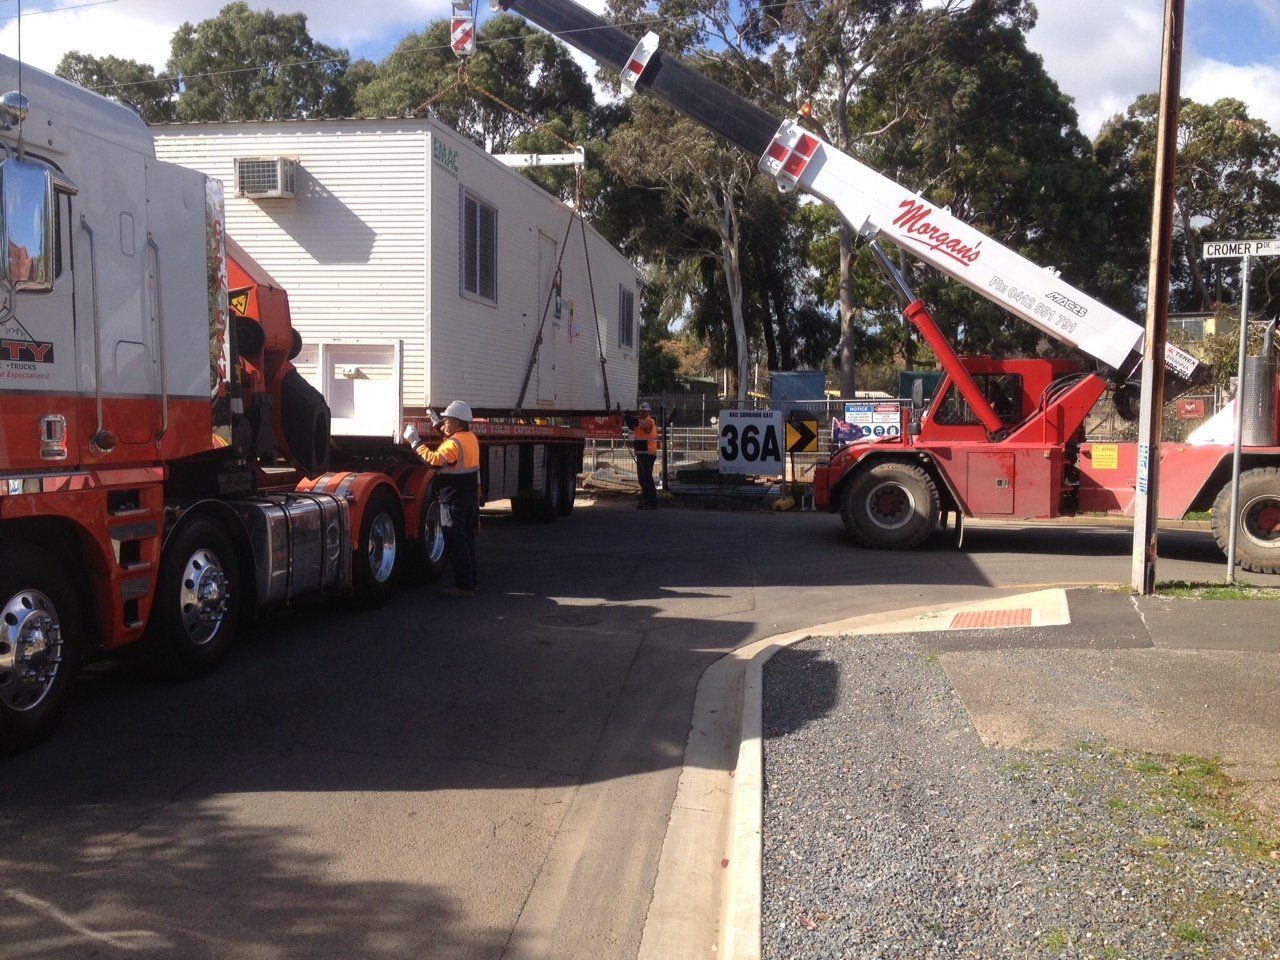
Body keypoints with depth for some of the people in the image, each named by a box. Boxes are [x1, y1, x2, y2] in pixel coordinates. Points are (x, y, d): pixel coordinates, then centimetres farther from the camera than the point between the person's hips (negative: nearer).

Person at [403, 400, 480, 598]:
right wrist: (438, 422, 31)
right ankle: (470, 583, 20)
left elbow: (435, 459, -33)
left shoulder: (455, 443, -19)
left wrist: (415, 441, -26)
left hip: (454, 499, -9)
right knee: (467, 542, 15)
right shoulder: (471, 437, 10)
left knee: (456, 544, -6)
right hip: (471, 497, 9)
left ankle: (463, 586, -5)